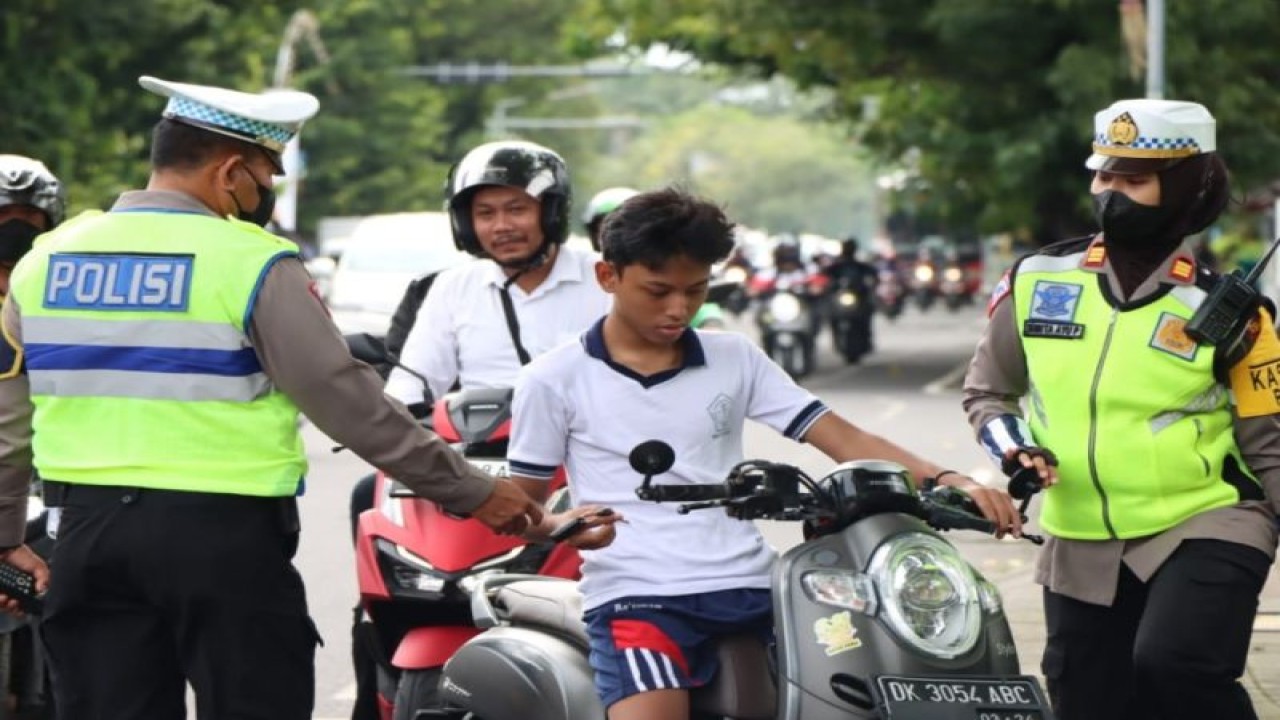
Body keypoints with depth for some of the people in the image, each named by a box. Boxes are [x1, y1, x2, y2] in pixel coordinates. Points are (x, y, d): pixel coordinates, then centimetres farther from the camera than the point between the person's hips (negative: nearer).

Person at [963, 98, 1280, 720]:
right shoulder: (1037, 283, 2)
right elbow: (987, 389, 15)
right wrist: (1011, 445, -4)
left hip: (1203, 531, -4)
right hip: (1083, 552, 4)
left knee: (1174, 665, -30)